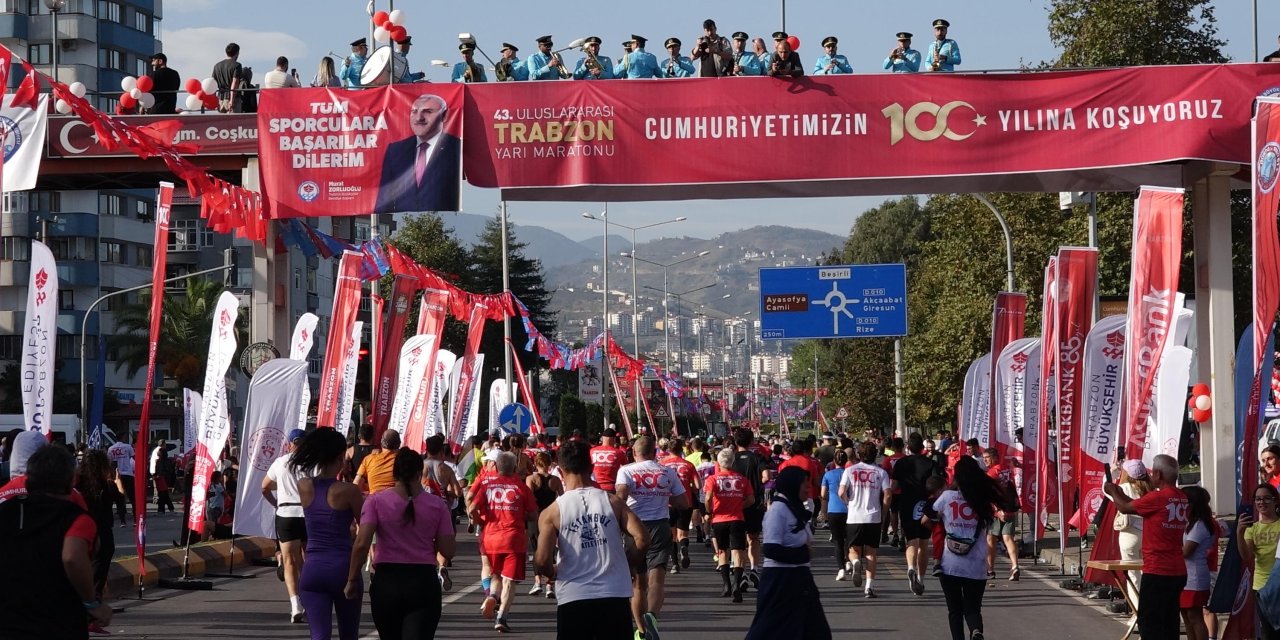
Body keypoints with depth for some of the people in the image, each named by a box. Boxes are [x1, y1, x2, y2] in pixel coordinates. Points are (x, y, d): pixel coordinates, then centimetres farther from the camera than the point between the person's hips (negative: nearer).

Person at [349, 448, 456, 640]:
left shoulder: (376, 501, -2)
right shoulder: (436, 505, 1)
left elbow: (361, 544, -11)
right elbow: (448, 551, 1)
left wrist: (352, 580, -2)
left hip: (386, 582, 1)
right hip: (424, 582, -1)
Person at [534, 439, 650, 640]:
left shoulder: (553, 512, -3)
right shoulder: (613, 502, 2)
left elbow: (542, 561, -13)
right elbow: (642, 539, -8)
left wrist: (553, 572, 10)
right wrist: (627, 562, 11)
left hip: (573, 598, -1)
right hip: (615, 597, 1)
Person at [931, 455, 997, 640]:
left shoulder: (947, 497, -3)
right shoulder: (985, 500, 1)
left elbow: (926, 520, 9)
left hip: (950, 566, -1)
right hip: (977, 568, 1)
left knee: (955, 610, 12)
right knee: (973, 609, 8)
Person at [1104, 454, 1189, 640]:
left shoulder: (1158, 498, -17)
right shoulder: (1181, 499, 7)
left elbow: (1125, 508, -3)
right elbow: (1140, 506, 19)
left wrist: (1113, 492, 15)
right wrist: (1121, 494, 23)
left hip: (1157, 573, -8)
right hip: (1178, 572, 8)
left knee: (1149, 624, -2)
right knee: (1169, 624, 12)